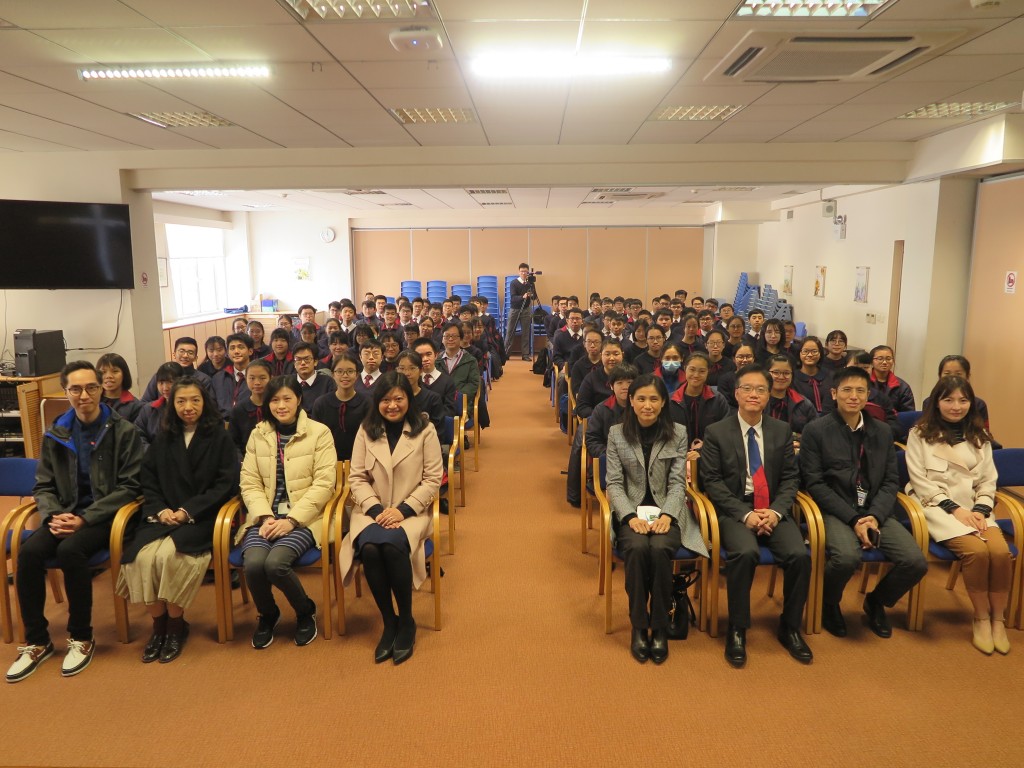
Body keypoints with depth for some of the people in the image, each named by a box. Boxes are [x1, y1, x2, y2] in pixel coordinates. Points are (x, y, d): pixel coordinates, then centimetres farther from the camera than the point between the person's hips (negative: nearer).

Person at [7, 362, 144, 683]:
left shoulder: (123, 431, -6)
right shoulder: (55, 434, 8)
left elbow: (129, 486, -9)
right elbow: (43, 486, 11)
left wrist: (85, 518, -18)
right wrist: (53, 515, -10)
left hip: (105, 516, -4)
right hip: (66, 515, 4)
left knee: (70, 550, -31)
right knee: (28, 552, -23)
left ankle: (82, 638, -11)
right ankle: (36, 641, -6)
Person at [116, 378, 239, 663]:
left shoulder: (220, 437, 1)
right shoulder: (163, 439, 14)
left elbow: (226, 484, -6)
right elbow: (148, 480, 13)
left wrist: (188, 511, -14)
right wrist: (160, 509, -7)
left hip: (201, 518, -4)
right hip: (164, 515, 4)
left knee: (169, 555, -29)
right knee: (143, 556, -24)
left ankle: (176, 625, -7)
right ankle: (158, 623, -4)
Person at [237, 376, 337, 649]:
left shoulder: (319, 432, 0)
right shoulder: (257, 434, 12)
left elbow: (323, 484, -7)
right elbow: (249, 483, 6)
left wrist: (291, 519, -16)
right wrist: (265, 517, -12)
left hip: (303, 518, -3)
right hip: (265, 517, 3)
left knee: (275, 563, -28)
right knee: (254, 563, -25)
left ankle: (306, 612, 3)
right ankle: (267, 614, 9)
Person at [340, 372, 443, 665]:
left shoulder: (425, 430, -2)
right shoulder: (366, 430, 5)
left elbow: (432, 479, -3)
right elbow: (356, 478, 3)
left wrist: (402, 510, -15)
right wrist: (376, 509, -13)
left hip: (411, 511, -2)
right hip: (372, 510, 2)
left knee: (392, 545, -33)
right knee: (370, 548, -30)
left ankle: (406, 621, -10)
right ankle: (388, 622, -9)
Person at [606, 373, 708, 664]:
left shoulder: (678, 433, 5)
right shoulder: (617, 433, 4)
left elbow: (677, 483, 0)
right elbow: (614, 483, 0)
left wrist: (666, 515, -18)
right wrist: (631, 516, -17)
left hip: (666, 512, 0)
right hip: (631, 512, 0)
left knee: (660, 549, -32)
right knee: (637, 548, -32)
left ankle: (660, 627, -14)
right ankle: (639, 627, -14)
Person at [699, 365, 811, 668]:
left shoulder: (782, 431, 10)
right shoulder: (716, 432, 0)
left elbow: (790, 477, 7)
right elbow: (712, 481, -5)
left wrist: (776, 511, -11)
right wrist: (745, 514, -16)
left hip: (774, 510, 3)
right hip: (734, 511, -3)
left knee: (800, 555, -23)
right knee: (745, 552, -32)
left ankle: (790, 627, 1)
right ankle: (737, 630, -12)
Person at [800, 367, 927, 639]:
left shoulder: (883, 431, 13)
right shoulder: (815, 430, -1)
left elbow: (891, 481, 9)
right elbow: (814, 483, -6)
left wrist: (875, 516, -9)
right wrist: (853, 519, -15)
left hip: (875, 512, 4)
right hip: (836, 511, -4)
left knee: (916, 562, -18)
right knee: (847, 557, -34)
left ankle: (876, 601, 15)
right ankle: (829, 604, 2)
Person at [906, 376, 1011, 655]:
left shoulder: (979, 436, 15)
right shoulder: (920, 434, 1)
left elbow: (988, 481, 10)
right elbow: (920, 481, -5)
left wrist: (980, 510, -7)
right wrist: (954, 508, -14)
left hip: (975, 508, 4)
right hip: (938, 505, -4)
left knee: (1001, 551, -24)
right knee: (977, 551, -28)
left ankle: (998, 619, -7)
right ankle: (981, 618, -10)